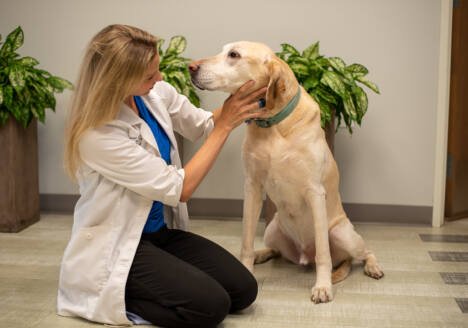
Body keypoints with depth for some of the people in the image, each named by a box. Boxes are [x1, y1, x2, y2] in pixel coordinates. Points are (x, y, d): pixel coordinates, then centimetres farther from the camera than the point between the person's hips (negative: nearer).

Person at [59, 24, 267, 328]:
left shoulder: (157, 93, -6)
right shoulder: (96, 135, -27)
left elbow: (202, 125, 13)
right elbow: (179, 188, -22)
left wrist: (239, 105, -8)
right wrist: (225, 124, -18)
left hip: (161, 231, 8)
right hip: (115, 247, -7)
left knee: (243, 290, -5)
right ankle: (113, 299, -1)